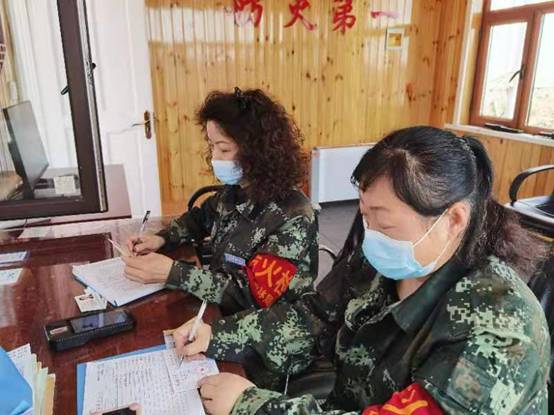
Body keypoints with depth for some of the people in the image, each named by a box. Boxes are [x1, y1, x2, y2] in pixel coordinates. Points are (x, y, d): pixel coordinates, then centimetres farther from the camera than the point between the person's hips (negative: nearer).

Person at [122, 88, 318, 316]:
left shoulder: (293, 218, -26)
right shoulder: (234, 189, -4)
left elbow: (255, 297, -27)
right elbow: (201, 217, 16)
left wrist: (171, 272, -30)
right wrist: (162, 238, -2)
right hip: (219, 312, 6)